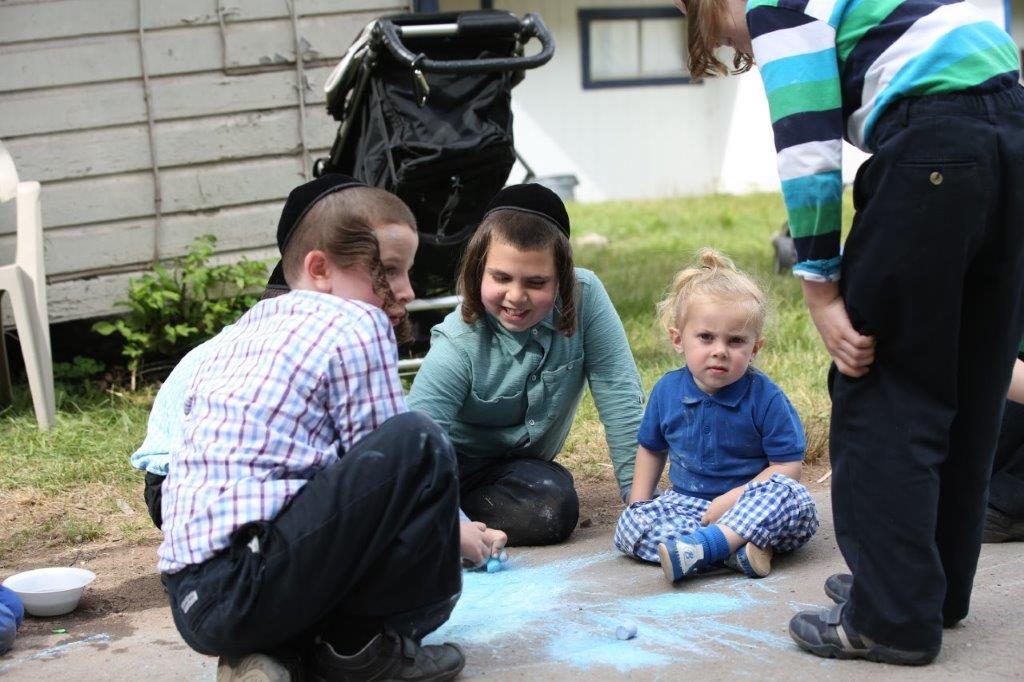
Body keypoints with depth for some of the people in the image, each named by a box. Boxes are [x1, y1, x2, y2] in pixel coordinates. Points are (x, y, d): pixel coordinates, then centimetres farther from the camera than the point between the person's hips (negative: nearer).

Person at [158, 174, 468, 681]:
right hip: (246, 590, -9)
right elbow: (387, 468, -2)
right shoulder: (356, 325, -2)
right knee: (420, 444, -10)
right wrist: (450, 530, 18)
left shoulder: (238, 333, 22)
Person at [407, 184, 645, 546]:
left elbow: (619, 398, -16)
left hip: (525, 462, 4)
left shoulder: (585, 297, -21)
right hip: (457, 462, -4)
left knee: (557, 507, -28)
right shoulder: (457, 349, -27)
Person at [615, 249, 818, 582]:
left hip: (752, 512, -3)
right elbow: (651, 448, 17)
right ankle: (737, 550, -32)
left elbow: (788, 466, -12)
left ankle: (703, 545, -43)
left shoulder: (765, 398, -11)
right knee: (628, 525, -22)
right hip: (686, 503, 3)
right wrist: (639, 501, 6)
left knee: (794, 498, -34)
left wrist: (735, 498, -23)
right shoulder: (667, 391, 0)